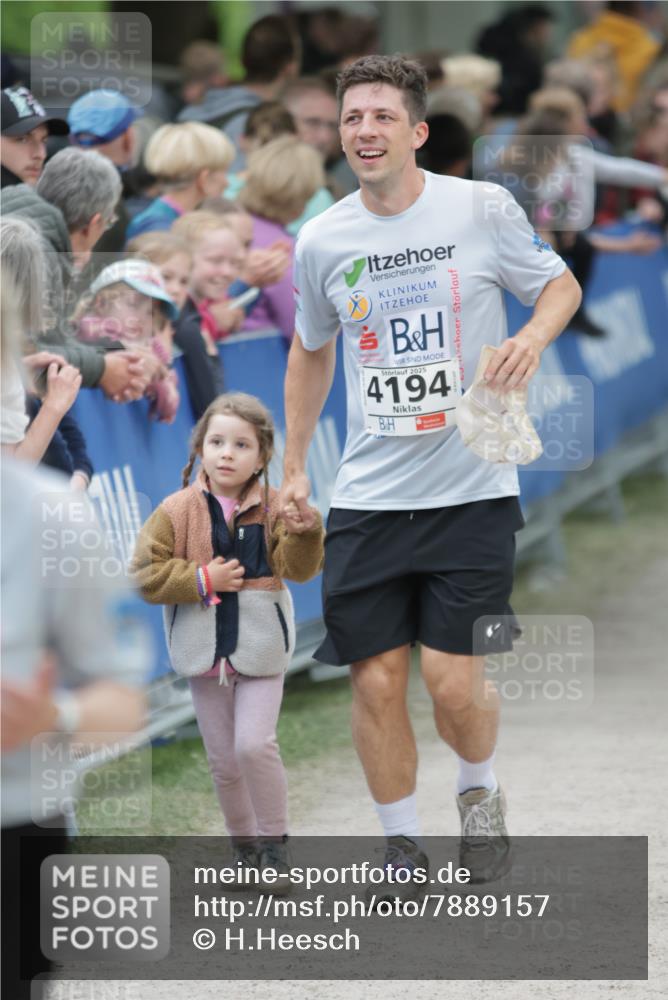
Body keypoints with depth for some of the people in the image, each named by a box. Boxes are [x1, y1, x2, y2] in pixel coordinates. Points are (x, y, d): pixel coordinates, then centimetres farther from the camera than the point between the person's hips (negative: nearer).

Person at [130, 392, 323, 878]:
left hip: (260, 649, -2)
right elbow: (147, 574, -7)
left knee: (254, 744, -15)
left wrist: (305, 531, -32)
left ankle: (274, 843, 2)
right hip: (204, 651, 2)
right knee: (224, 760, 9)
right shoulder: (178, 511, -4)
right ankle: (245, 848, 26)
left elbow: (297, 567, -13)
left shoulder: (274, 508, -4)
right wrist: (202, 580, -16)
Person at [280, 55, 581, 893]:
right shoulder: (322, 241, 2)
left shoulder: (482, 209, -6)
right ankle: (401, 845, 17)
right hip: (367, 500, 2)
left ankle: (479, 789, 25)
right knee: (376, 684, -1)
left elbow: (560, 286, 8)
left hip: (471, 490, -2)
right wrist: (293, 467, 19)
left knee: (454, 684, -7)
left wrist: (533, 335, -14)